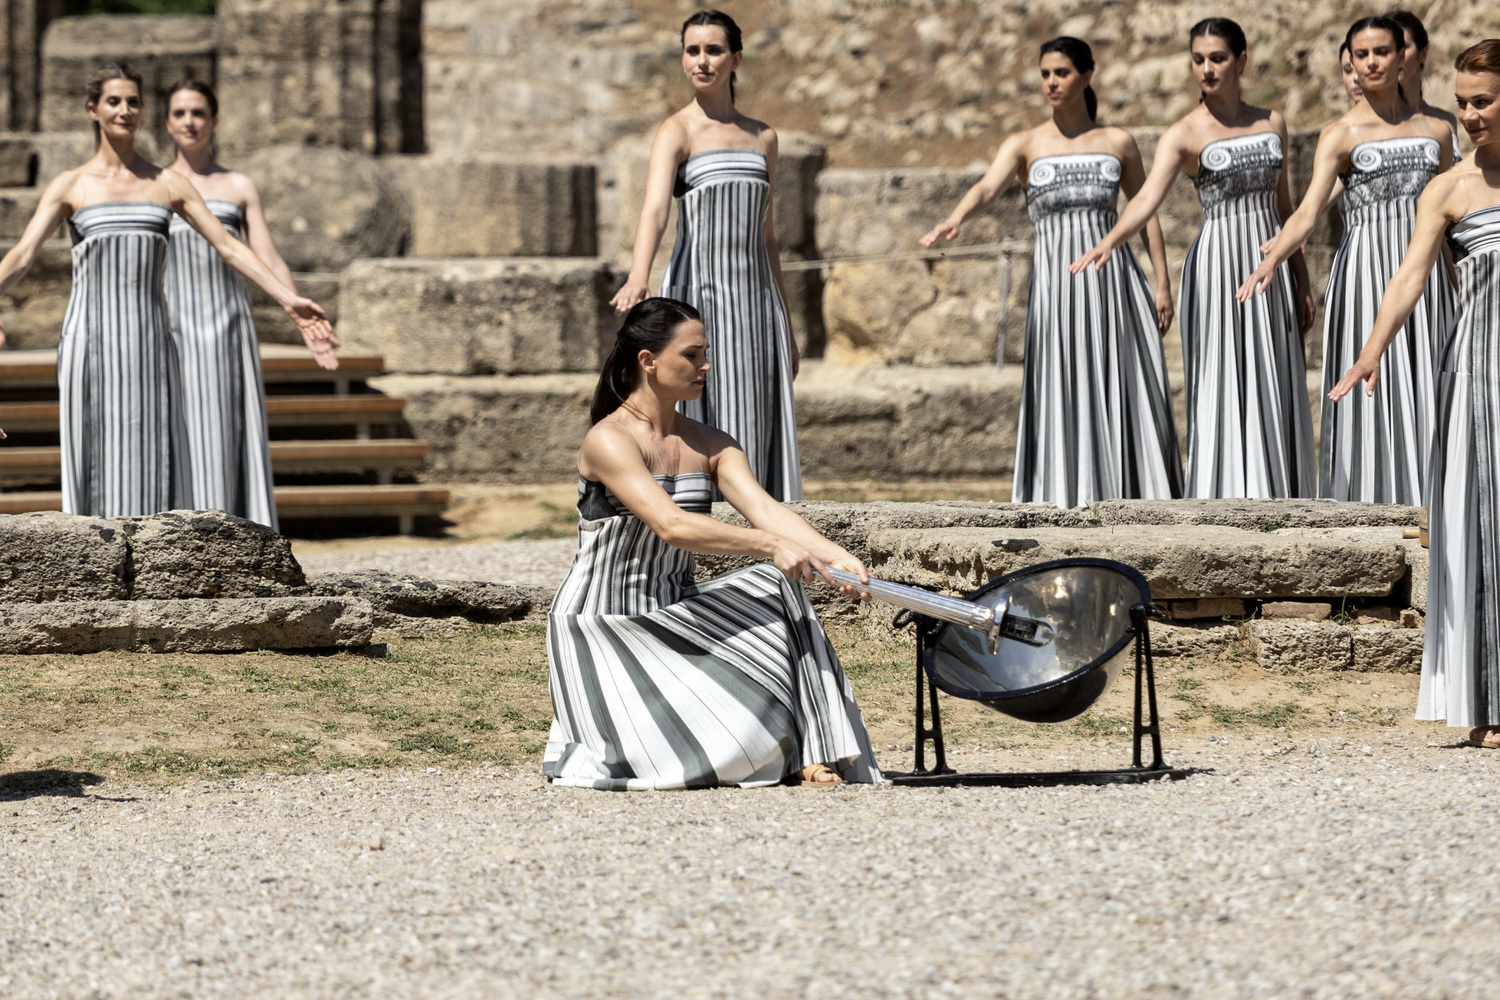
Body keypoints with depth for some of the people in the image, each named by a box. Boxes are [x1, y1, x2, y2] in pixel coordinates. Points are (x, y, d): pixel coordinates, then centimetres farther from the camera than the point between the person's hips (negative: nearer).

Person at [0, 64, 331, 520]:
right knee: (95, 462, -4)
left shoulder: (167, 184, 11)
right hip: (90, 341, -2)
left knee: (150, 461, -1)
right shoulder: (70, 186, 4)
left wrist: (288, 299, 1)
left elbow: (229, 247, 9)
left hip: (149, 343, 2)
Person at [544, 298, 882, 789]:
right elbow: (670, 525, -30)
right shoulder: (609, 440, -18)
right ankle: (581, 743, 6)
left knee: (775, 587, -18)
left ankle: (807, 753, -15)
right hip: (604, 630, -7)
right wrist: (770, 545, -37)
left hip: (675, 613, 7)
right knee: (684, 758, -23)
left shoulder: (711, 445, 6)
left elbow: (766, 510, -9)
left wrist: (839, 557, -27)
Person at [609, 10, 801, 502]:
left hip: (754, 296, 5)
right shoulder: (676, 133, -4)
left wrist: (786, 329, 18)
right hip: (697, 294, -5)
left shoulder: (762, 137, 14)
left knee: (760, 434, 2)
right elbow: (654, 208, -22)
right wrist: (638, 279, -40)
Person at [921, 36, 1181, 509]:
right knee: (1063, 391, -4)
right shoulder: (1025, 145, 4)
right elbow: (987, 187, -13)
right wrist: (953, 221, -34)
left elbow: (1146, 212, 13)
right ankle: (1071, 499, -4)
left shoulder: (1118, 143, 9)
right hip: (1056, 279, -1)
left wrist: (1163, 284, 6)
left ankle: (1133, 496, 3)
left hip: (1112, 275, 1)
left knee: (1127, 390, -2)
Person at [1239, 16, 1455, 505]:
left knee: (1424, 394, 0)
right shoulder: (1341, 134, -1)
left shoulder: (1436, 130, 10)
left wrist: (1457, 296, 16)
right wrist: (1270, 261, -30)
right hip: (1365, 271, -3)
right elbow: (1307, 211, -13)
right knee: (1369, 391, -5)